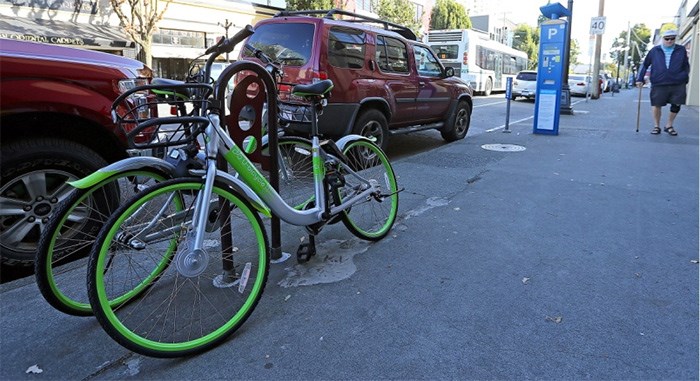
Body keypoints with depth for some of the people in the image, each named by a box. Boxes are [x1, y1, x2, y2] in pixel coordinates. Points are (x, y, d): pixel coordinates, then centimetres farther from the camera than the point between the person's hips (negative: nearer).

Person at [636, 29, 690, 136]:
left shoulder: (681, 50, 8)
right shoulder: (654, 50, 6)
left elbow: (686, 66, 15)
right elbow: (645, 65, 11)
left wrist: (684, 78, 3)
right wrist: (640, 79, 4)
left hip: (678, 84, 1)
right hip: (659, 85, -1)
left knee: (676, 105, 5)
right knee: (656, 105, 2)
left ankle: (669, 126, 22)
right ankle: (656, 126, 18)